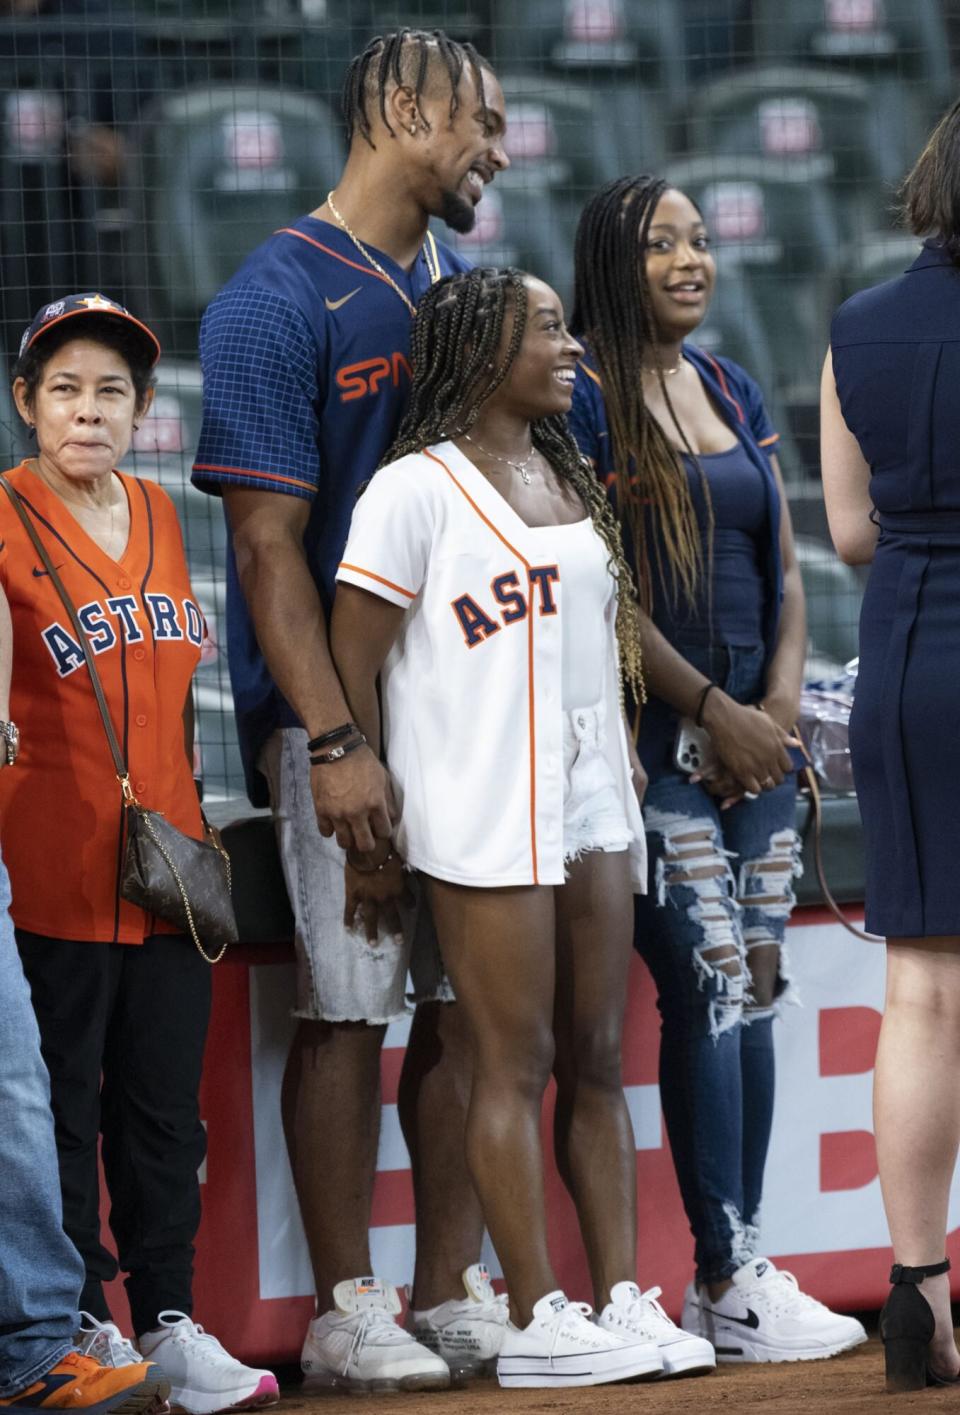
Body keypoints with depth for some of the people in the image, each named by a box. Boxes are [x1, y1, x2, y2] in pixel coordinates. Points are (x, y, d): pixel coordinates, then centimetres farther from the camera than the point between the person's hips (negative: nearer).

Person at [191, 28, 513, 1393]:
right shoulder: (280, 298, -9)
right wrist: (333, 741, -20)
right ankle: (346, 1312, 4)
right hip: (345, 709, -7)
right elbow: (270, 544, -13)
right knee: (350, 1008, -3)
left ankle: (452, 1288, 16)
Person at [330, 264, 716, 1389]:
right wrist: (367, 831, -9)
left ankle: (621, 1301, 9)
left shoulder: (569, 479, 16)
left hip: (592, 807, 7)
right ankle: (537, 1325, -3)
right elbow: (350, 664, -8)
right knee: (515, 1064, -5)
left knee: (597, 1060, 7)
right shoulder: (419, 487, -8)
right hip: (483, 821, -7)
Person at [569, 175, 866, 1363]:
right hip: (654, 732, -7)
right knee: (706, 988, -10)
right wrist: (713, 710, -12)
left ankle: (738, 1270, 9)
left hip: (755, 729, 7)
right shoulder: (584, 397, -7)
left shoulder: (733, 391, 15)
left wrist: (780, 702, 1)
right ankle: (726, 1282, -6)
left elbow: (782, 567, 16)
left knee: (755, 989, 5)